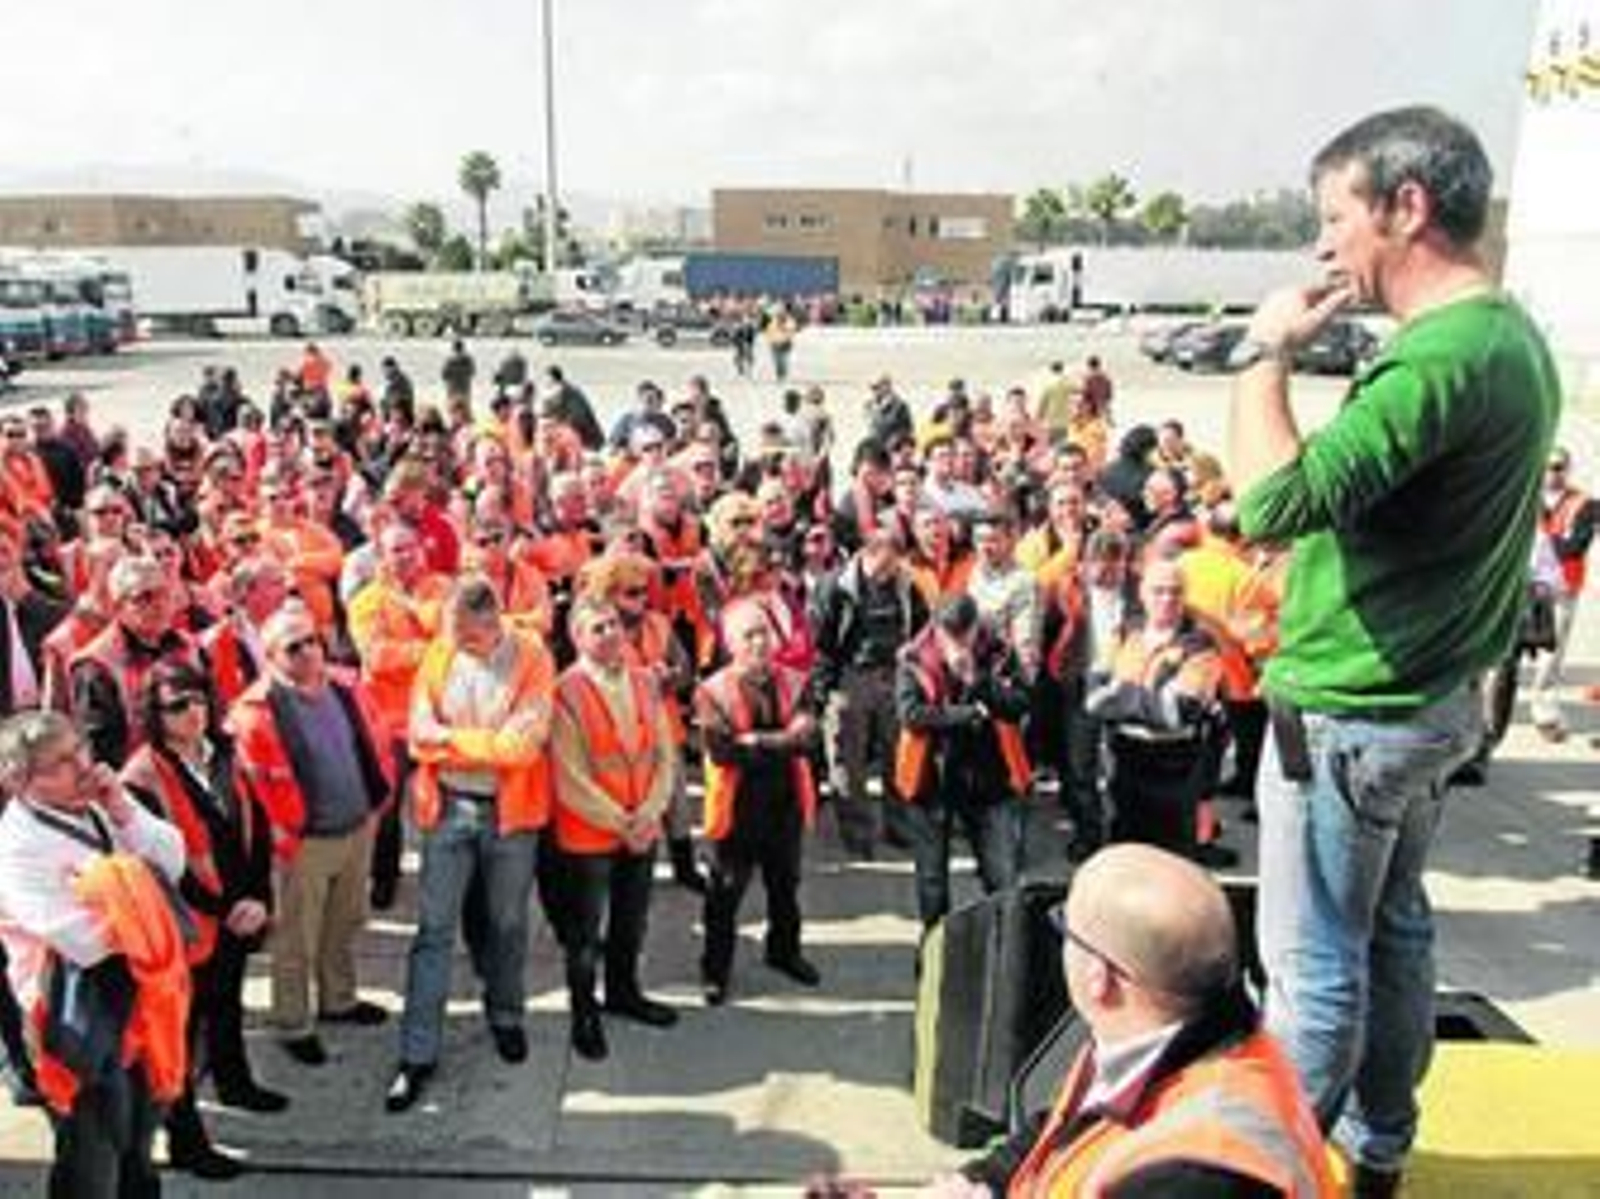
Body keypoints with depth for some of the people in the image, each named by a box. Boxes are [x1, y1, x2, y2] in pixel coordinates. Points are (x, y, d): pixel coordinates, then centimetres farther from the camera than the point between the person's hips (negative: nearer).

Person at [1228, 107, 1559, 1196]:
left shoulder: (1441, 359, -24)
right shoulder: (1516, 337, 8)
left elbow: (1274, 503, -31)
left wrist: (1266, 353, -19)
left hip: (1347, 711, -10)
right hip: (1437, 700, 10)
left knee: (1315, 964, 5)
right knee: (1395, 933, 21)